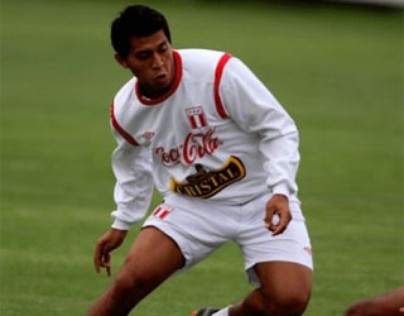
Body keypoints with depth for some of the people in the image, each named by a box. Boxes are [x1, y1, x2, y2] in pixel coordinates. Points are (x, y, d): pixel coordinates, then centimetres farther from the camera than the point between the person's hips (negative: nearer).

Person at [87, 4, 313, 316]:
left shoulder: (219, 72, -24)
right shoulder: (124, 111, -6)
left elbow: (278, 129, -16)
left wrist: (280, 191, -27)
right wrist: (121, 224, 22)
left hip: (260, 199, -3)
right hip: (191, 205, 3)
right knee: (131, 280, -17)